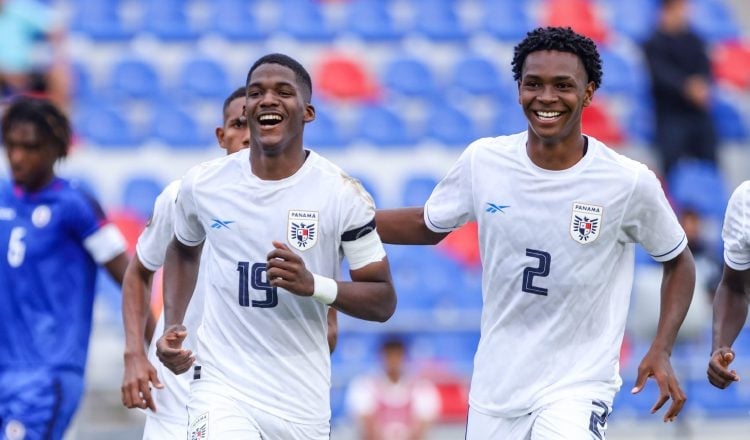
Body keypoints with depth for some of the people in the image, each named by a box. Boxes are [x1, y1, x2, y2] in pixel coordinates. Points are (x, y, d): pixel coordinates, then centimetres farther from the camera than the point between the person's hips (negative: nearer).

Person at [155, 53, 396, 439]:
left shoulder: (342, 194, -8)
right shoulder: (202, 184, -1)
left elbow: (383, 301, -4)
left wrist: (313, 285, -22)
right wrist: (172, 326, 6)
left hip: (302, 403, 0)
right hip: (222, 390, 0)